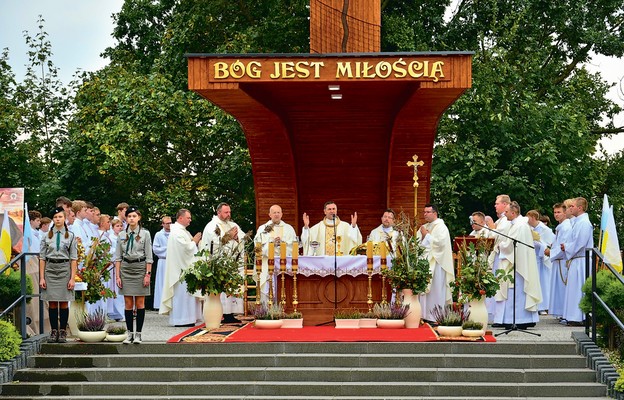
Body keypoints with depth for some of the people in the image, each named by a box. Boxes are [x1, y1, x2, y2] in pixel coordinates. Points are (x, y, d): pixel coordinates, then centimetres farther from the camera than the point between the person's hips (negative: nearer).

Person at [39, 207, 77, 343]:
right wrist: (41, 277, -1)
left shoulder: (70, 236, 3)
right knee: (52, 303, 3)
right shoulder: (47, 236, 5)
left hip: (64, 269, -1)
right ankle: (53, 332, 9)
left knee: (64, 303, 1)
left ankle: (63, 332, 8)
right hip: (50, 270, 1)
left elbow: (74, 258, 1)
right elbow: (42, 257, 5)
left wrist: (72, 278, -5)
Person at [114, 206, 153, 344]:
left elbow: (149, 256, -1)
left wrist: (148, 274, -7)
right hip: (126, 268, 2)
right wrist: (117, 275, 1)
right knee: (128, 303, 3)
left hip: (140, 267, -2)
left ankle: (138, 334, 7)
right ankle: (130, 333, 8)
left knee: (140, 303, 1)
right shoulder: (122, 235, 7)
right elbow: (118, 256, 8)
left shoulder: (145, 233, 0)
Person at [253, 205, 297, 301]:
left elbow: (295, 245, 6)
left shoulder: (289, 228, 15)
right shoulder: (262, 228, 12)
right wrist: (271, 243, -12)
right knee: (267, 291, -8)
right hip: (268, 266, -1)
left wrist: (282, 243, -10)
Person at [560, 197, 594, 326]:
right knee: (574, 288, 10)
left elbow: (580, 243, -21)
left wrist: (566, 247, -8)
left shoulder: (584, 223, -14)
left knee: (578, 289, -7)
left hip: (580, 261, -10)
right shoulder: (578, 222, 17)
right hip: (575, 260, 10)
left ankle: (579, 318, -5)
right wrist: (566, 246, 9)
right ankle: (575, 317, 13)